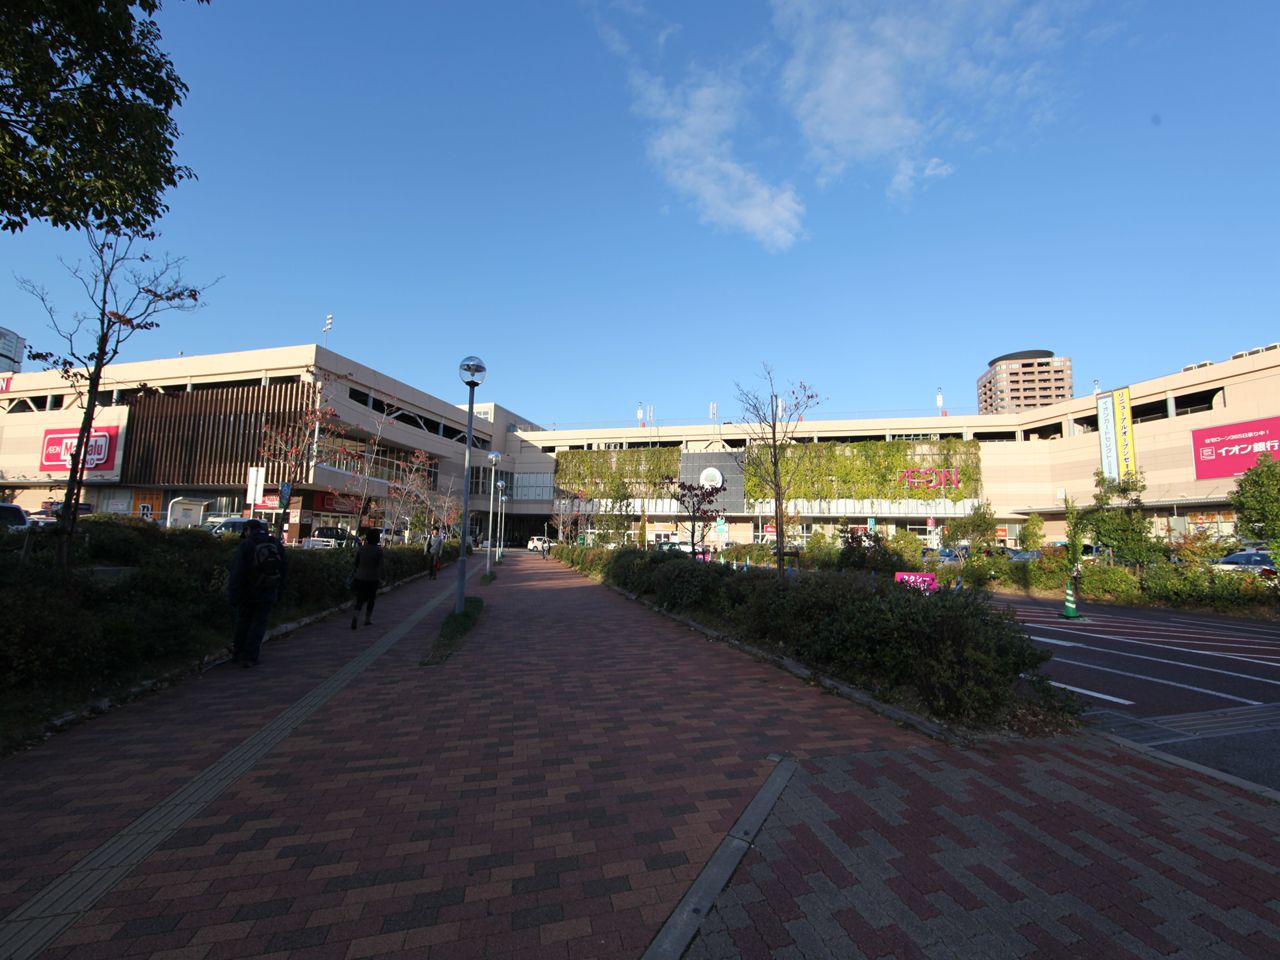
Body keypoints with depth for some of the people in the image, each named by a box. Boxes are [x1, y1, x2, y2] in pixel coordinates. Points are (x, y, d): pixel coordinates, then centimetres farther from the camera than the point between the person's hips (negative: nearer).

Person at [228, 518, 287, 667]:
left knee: (243, 622, 16)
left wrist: (232, 595, -11)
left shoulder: (245, 545, -12)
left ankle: (237, 654, 27)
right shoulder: (277, 545, 2)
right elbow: (284, 568, 6)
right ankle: (250, 657, 6)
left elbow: (237, 572, -16)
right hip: (267, 594, 2)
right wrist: (279, 590, 13)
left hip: (247, 593, -2)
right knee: (259, 624, 8)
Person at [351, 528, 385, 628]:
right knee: (371, 599, 16)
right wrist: (380, 578, -3)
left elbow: (356, 563, 5)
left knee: (360, 600, 6)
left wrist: (354, 575, 17)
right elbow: (380, 566, -11)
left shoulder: (361, 548, -1)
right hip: (373, 578, -2)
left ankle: (355, 617, -18)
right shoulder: (378, 550, -10)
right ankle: (367, 619, 24)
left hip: (360, 578, 2)